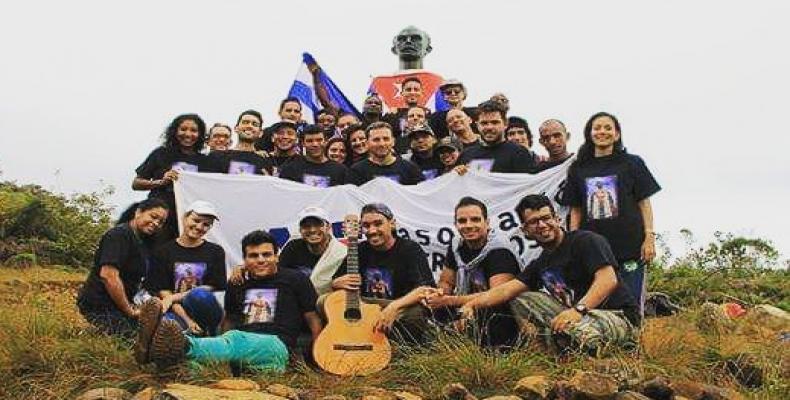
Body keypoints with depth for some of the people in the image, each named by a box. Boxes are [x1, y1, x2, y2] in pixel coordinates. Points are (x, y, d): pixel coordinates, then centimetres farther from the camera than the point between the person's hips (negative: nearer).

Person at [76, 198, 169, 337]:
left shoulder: (144, 241, 15)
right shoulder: (120, 234, -14)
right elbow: (108, 275, -24)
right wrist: (129, 310, -17)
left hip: (121, 303, 10)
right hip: (100, 306, -10)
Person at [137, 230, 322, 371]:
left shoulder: (296, 280, 11)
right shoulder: (237, 284, 23)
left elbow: (313, 319, 8)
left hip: (276, 345, -4)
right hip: (239, 341, 4)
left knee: (234, 340, -38)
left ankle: (183, 345, -64)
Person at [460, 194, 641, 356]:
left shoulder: (587, 240, -8)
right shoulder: (540, 264, 13)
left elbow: (608, 280, -22)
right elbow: (507, 289, 4)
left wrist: (578, 309, -35)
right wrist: (473, 303, -12)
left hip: (619, 316, -7)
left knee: (571, 329, -39)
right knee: (521, 299, 4)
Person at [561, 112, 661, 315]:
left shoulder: (632, 163, 8)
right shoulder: (578, 169, 13)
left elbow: (644, 202, 6)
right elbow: (575, 209, 13)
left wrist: (649, 237, -3)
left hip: (629, 246, -2)